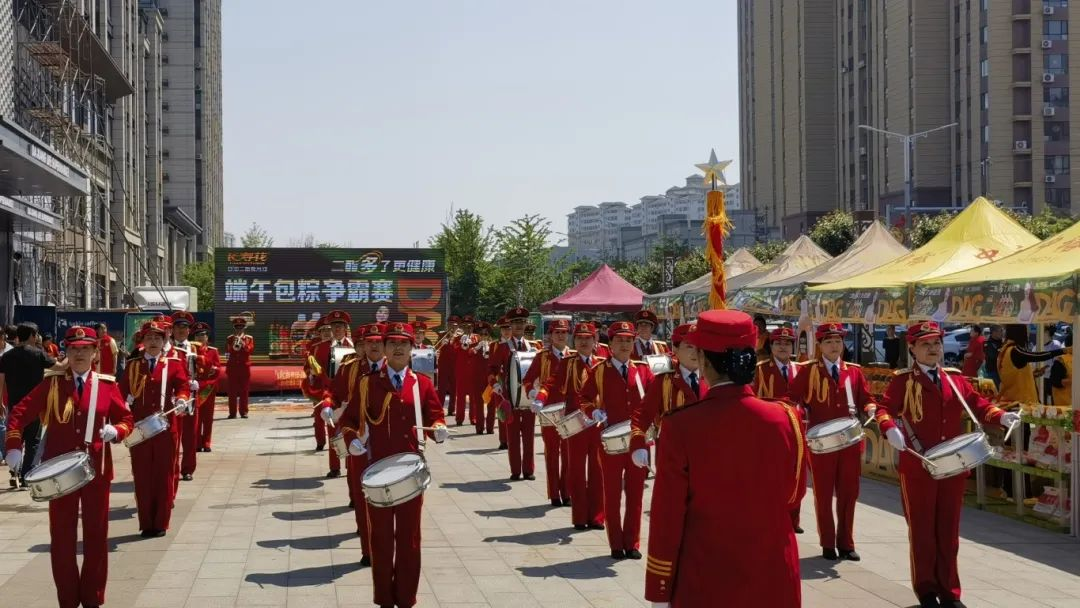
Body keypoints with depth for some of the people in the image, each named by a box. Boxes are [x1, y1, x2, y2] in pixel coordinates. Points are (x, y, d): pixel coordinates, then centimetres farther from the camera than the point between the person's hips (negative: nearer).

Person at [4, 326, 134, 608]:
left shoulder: (107, 384, 1)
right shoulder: (52, 383, -1)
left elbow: (126, 419, 5)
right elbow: (20, 413, -2)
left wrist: (115, 431, -17)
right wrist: (13, 447, -15)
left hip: (96, 470, 0)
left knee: (96, 535, 7)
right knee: (62, 537, 5)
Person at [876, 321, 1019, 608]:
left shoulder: (955, 378, 10)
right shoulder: (903, 380, -4)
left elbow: (978, 405, 9)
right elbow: (885, 409, -12)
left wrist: (1001, 416, -9)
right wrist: (890, 429, -33)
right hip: (917, 467, -4)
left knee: (949, 529, 10)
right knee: (922, 528, 5)